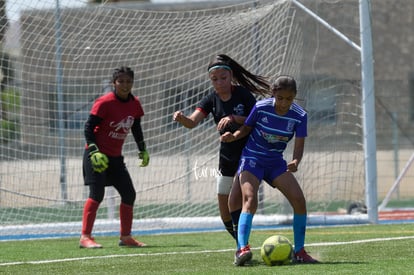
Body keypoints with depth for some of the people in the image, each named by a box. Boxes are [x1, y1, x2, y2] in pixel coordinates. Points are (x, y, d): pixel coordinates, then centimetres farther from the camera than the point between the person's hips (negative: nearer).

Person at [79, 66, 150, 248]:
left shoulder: (134, 104, 3)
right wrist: (94, 152, -24)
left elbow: (136, 128, 19)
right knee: (97, 194, -17)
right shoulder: (105, 102, -17)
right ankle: (85, 237, -17)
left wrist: (143, 150, 21)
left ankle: (126, 237, 17)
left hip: (115, 157, 7)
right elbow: (89, 127, -16)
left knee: (129, 194, 6)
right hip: (97, 155, -7)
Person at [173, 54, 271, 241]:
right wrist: (181, 118, -40)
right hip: (227, 156, 5)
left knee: (236, 200, -19)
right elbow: (192, 122, -17)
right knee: (224, 211, 7)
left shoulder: (243, 94, -12)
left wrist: (234, 118, -28)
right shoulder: (211, 100, -3)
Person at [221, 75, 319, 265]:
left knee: (299, 200, -7)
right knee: (250, 200, -25)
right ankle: (242, 249, -35)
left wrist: (295, 162, -37)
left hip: (276, 162, 3)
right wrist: (233, 136, -22)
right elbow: (247, 128, -1)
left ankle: (299, 252, 6)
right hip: (252, 158, -3)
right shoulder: (261, 107, -17)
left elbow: (299, 146, -16)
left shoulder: (299, 116, -13)